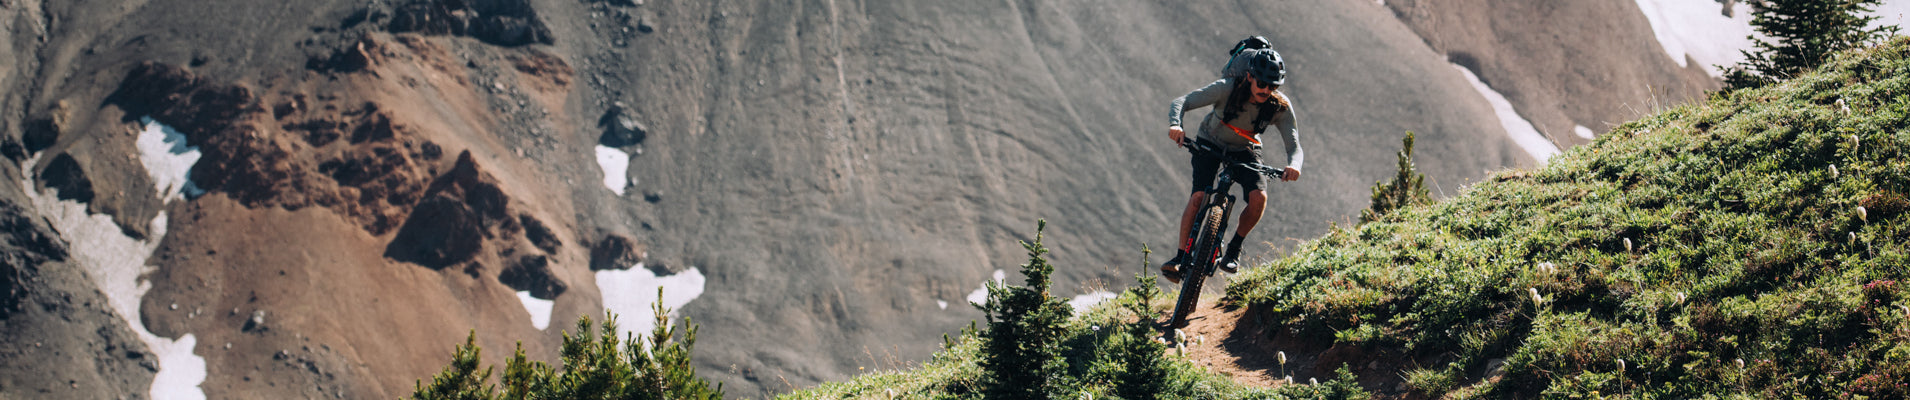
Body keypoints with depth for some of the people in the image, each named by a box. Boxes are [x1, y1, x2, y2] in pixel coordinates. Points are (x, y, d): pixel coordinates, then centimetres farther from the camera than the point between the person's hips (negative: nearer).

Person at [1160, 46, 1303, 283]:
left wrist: (1294, 165, -51)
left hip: (1244, 151, 2)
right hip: (1211, 144, -1)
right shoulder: (1227, 88, -31)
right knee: (1199, 196, -22)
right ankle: (1181, 258, -11)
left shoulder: (1281, 106, -25)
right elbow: (1180, 102, -34)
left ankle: (1234, 249, -1)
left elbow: (1294, 146, -27)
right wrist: (1175, 125, -56)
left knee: (1259, 197, -23)